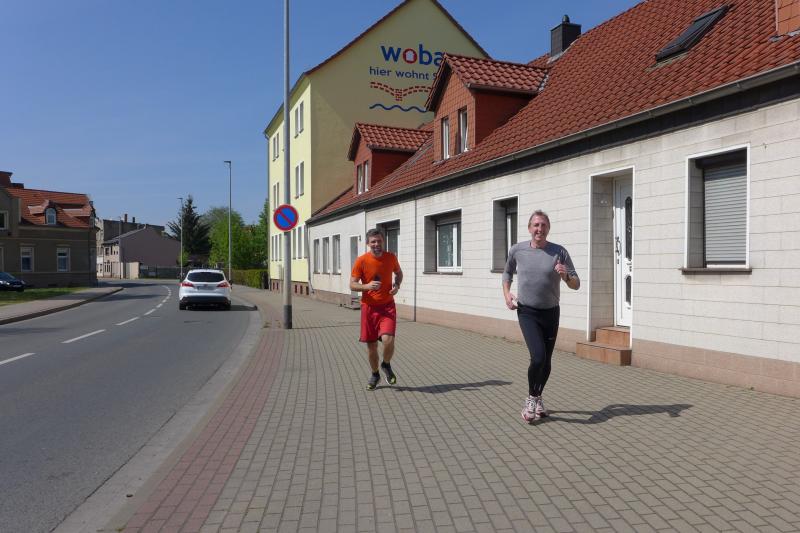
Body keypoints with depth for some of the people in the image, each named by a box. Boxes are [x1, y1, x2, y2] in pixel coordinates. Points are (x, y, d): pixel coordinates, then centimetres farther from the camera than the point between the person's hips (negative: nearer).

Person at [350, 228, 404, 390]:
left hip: (387, 306, 0)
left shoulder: (391, 257, -2)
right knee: (371, 345, 8)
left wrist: (397, 285, -2)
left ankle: (386, 365, 13)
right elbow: (352, 285, -7)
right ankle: (375, 375, 32)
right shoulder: (361, 261, -9)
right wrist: (367, 286, -26)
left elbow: (399, 273, 18)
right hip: (369, 307, 0)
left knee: (388, 339, -19)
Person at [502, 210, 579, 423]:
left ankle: (538, 398, 35)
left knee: (546, 362, 11)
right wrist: (506, 294, 2)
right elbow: (507, 273, 17)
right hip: (527, 312, -2)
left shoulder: (559, 252, -5)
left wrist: (565, 276, -23)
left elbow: (576, 285, -2)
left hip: (550, 313, 2)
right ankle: (531, 398, 4)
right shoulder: (517, 250, -3)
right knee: (538, 357, -19)